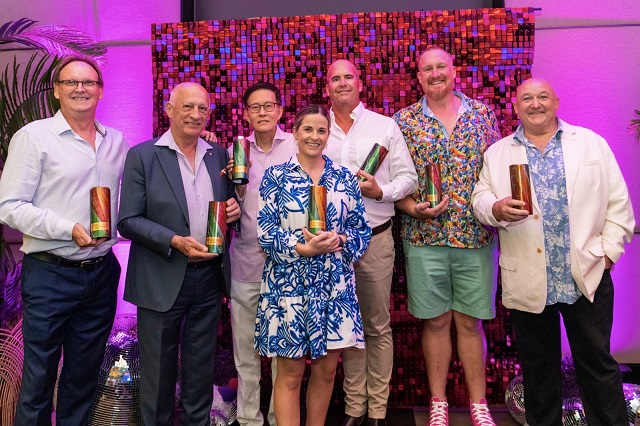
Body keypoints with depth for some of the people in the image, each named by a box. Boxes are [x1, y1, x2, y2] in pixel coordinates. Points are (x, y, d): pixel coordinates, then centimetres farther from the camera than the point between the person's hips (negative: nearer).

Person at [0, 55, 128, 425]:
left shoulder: (117, 141, 8)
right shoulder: (34, 136, -5)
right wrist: (68, 230, -20)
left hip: (102, 272, 4)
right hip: (50, 275, -4)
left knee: (85, 376, 17)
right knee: (39, 377, 8)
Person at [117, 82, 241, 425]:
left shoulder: (219, 155, 6)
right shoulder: (142, 156, -6)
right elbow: (128, 221, -9)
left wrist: (235, 208, -8)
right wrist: (175, 242, -21)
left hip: (209, 277, 4)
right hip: (162, 280, -3)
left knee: (201, 368, 17)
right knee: (159, 371, 12)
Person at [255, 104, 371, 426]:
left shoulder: (344, 178, 7)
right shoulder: (276, 176, 0)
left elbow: (362, 231, 5)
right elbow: (266, 233, -6)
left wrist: (338, 240, -14)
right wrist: (303, 248, -19)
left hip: (335, 285, 3)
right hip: (289, 284, -2)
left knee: (326, 370, 12)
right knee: (290, 373, 5)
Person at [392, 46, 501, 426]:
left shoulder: (483, 113, 7)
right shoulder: (403, 121, 3)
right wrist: (413, 208, -14)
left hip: (476, 236, 1)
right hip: (425, 237, -1)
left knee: (470, 321, 9)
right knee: (436, 321, 9)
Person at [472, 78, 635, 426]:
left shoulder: (591, 143, 8)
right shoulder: (497, 153, 9)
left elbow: (617, 201, 6)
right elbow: (480, 198, 2)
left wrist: (610, 250, -2)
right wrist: (497, 209, -19)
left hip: (588, 276, 0)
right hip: (527, 281, 1)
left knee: (597, 363, 10)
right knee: (538, 367, 13)